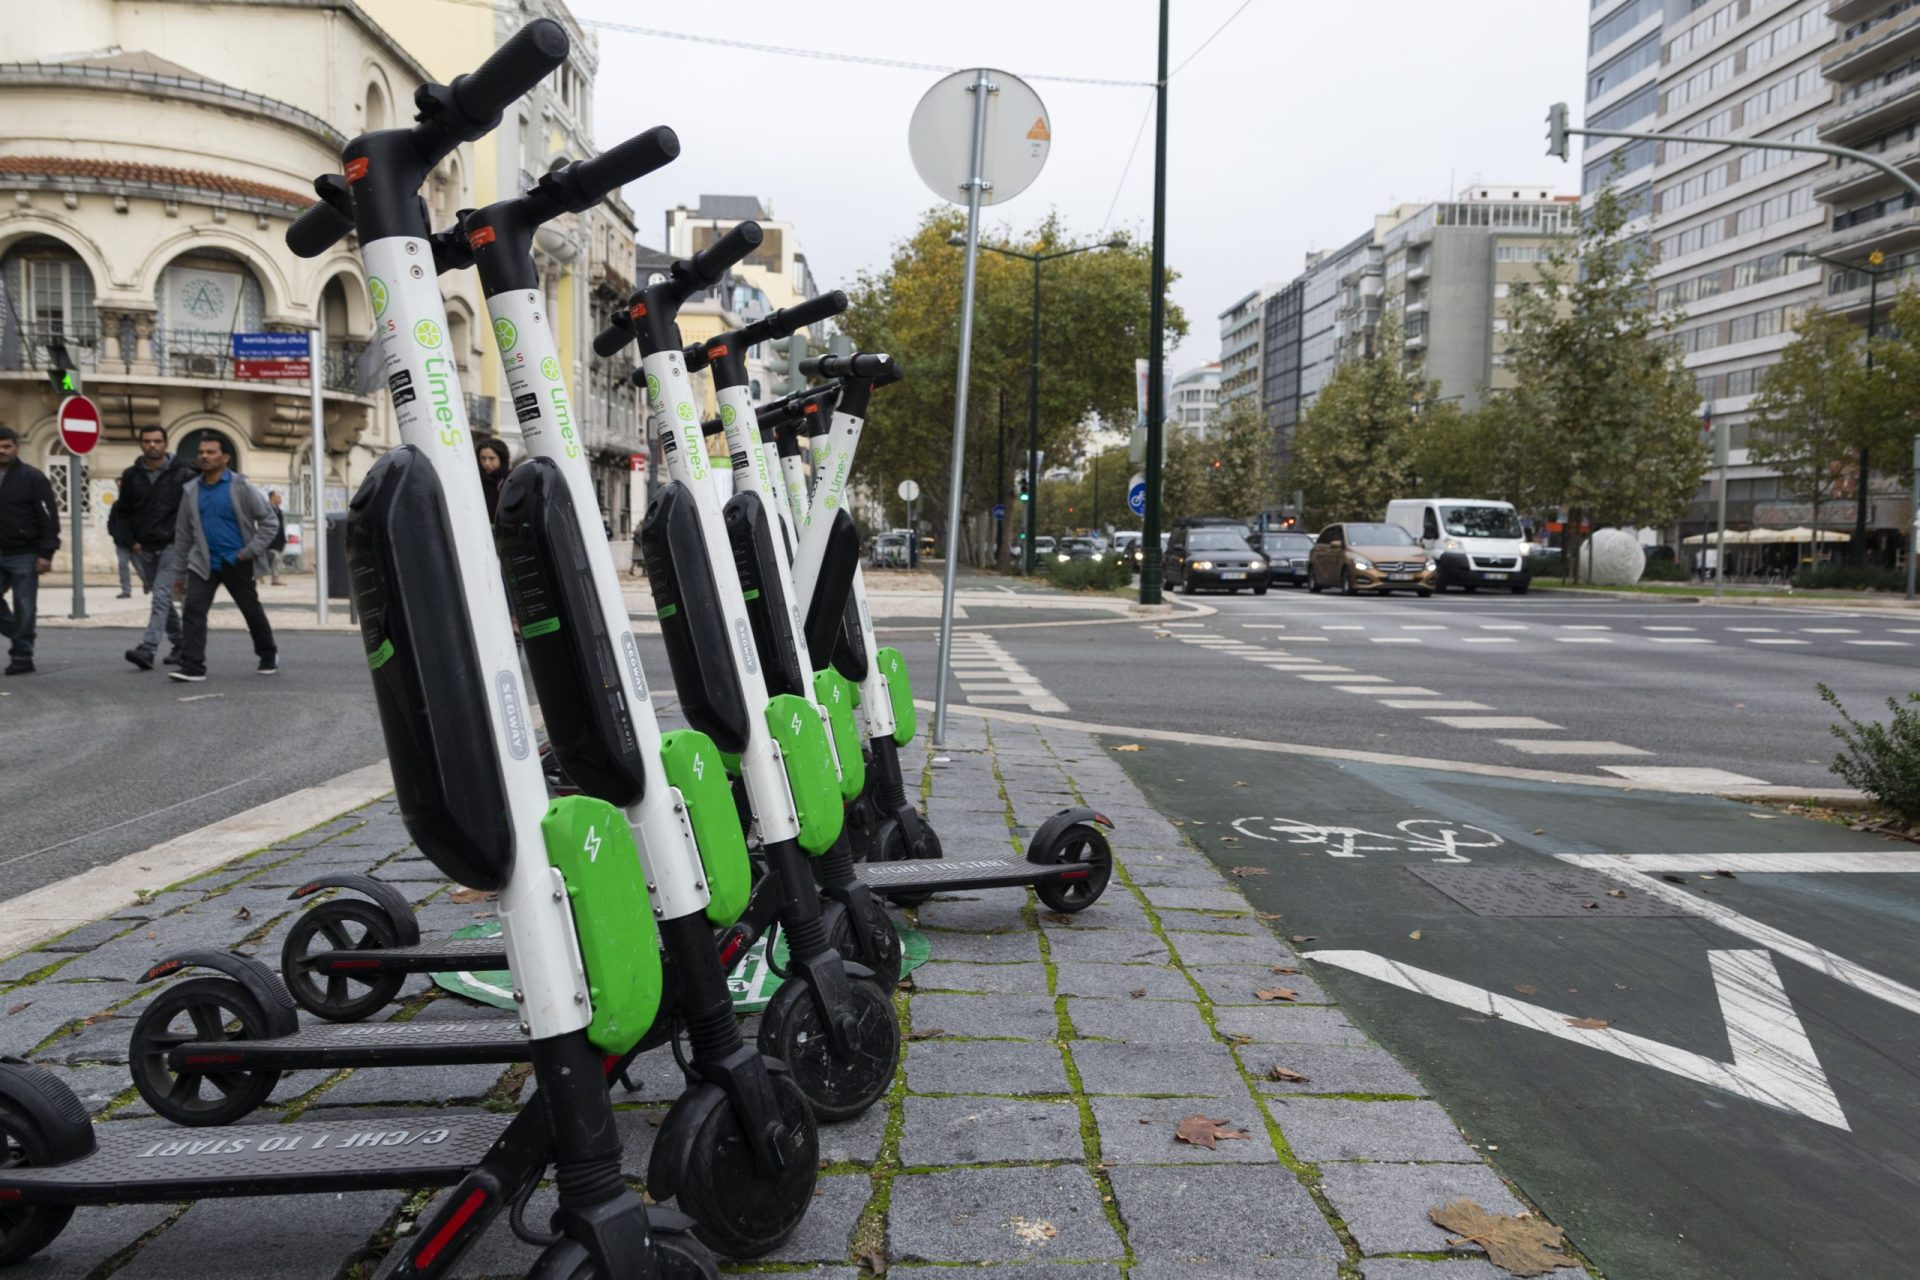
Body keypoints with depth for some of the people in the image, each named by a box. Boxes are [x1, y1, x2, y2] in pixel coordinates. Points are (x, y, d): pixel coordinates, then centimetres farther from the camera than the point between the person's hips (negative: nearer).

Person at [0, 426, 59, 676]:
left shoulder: (33, 477, -3)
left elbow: (49, 518, -7)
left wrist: (46, 553, -14)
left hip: (24, 556, -5)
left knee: (24, 608, -1)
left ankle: (22, 656, 6)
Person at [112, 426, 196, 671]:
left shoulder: (182, 474, -4)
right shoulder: (131, 476, 7)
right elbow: (120, 513, 14)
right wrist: (129, 541, 2)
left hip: (170, 547, -5)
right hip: (142, 549, 5)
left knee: (161, 598, -15)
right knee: (163, 599, 12)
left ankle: (148, 649, -22)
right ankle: (180, 646, 24)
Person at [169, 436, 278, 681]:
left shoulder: (240, 488, -4)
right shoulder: (191, 492, 6)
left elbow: (268, 519, -2)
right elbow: (183, 534, 11)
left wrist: (253, 550, -12)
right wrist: (179, 572, 12)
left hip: (237, 562, -2)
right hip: (203, 563, 3)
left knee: (252, 611, 10)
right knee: (193, 610, -12)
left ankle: (268, 656, 31)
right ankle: (192, 666, -11)